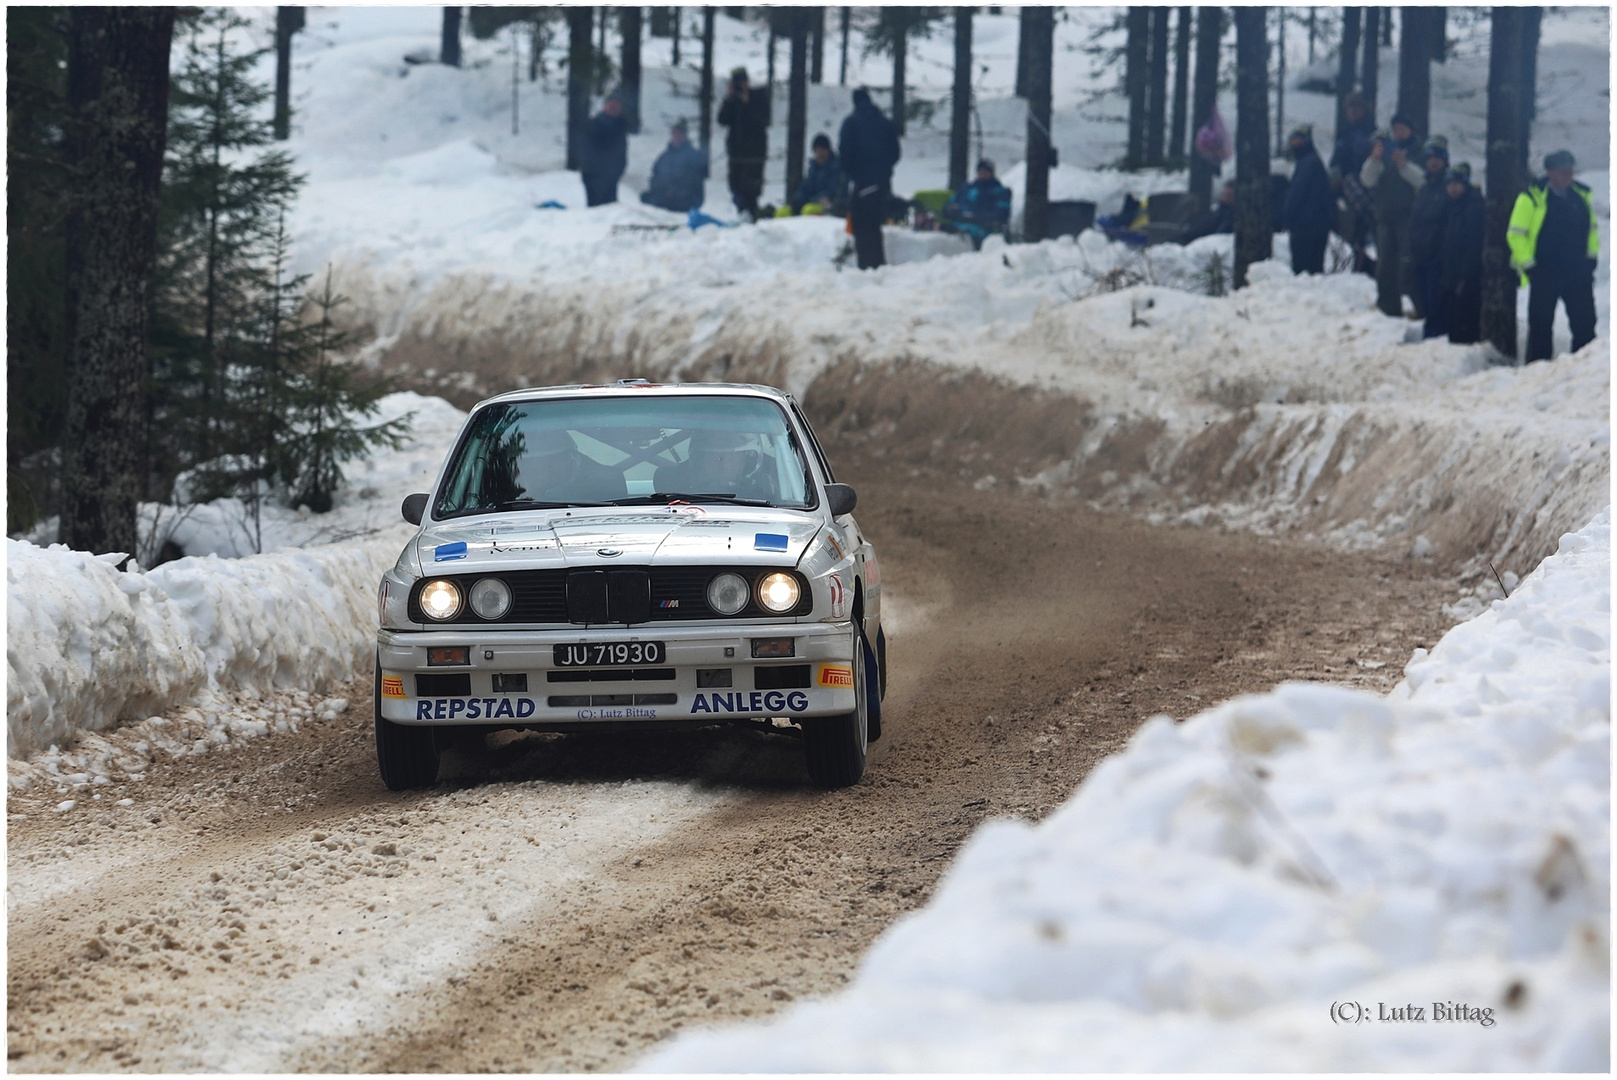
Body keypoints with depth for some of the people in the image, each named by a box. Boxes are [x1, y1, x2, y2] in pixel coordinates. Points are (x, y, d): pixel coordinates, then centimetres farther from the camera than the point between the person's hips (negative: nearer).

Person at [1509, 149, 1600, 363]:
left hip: (1578, 272, 4)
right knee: (1541, 325, 0)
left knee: (1585, 325, 3)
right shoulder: (1532, 198, -7)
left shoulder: (1582, 195, 9)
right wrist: (1528, 266, -10)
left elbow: (1591, 228, 22)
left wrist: (1592, 258, 11)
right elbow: (1516, 234, -6)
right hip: (1544, 272, -4)